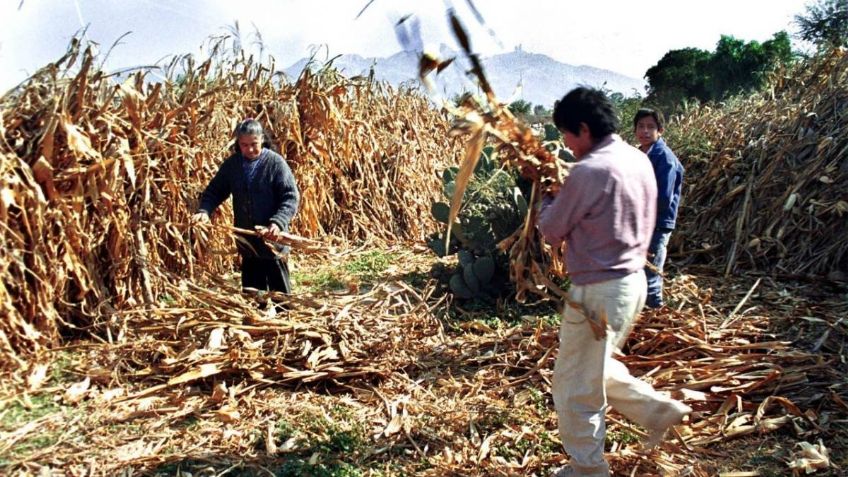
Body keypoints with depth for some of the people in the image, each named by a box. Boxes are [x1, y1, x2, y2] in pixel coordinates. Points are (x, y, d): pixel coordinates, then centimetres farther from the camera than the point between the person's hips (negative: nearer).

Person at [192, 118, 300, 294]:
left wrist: (278, 223, -30)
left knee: (280, 293, 8)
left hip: (272, 241, -4)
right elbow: (214, 191, 9)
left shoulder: (275, 162, -10)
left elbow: (291, 197, -15)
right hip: (246, 243, 4)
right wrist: (204, 211, -12)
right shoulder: (232, 164, 3)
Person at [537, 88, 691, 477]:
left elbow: (551, 232, -12)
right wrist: (567, 195, 11)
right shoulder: (638, 159, 5)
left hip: (599, 291, -9)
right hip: (633, 280, 9)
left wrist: (549, 198, 8)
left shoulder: (589, 171, -22)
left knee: (574, 386, 8)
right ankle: (658, 409, 30)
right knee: (595, 367, 29)